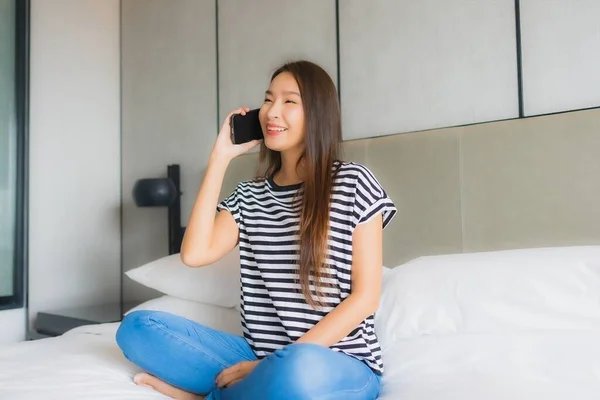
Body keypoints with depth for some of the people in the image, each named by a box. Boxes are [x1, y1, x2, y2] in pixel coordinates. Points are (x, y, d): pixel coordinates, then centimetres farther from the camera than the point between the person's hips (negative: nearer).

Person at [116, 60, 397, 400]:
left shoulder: (353, 182, -5)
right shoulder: (249, 194, 9)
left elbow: (366, 296, -9)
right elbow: (195, 254, -7)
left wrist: (289, 361, -17)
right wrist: (221, 158, -3)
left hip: (342, 365, -3)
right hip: (259, 356, 4)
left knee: (296, 370, -39)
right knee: (138, 327, -8)